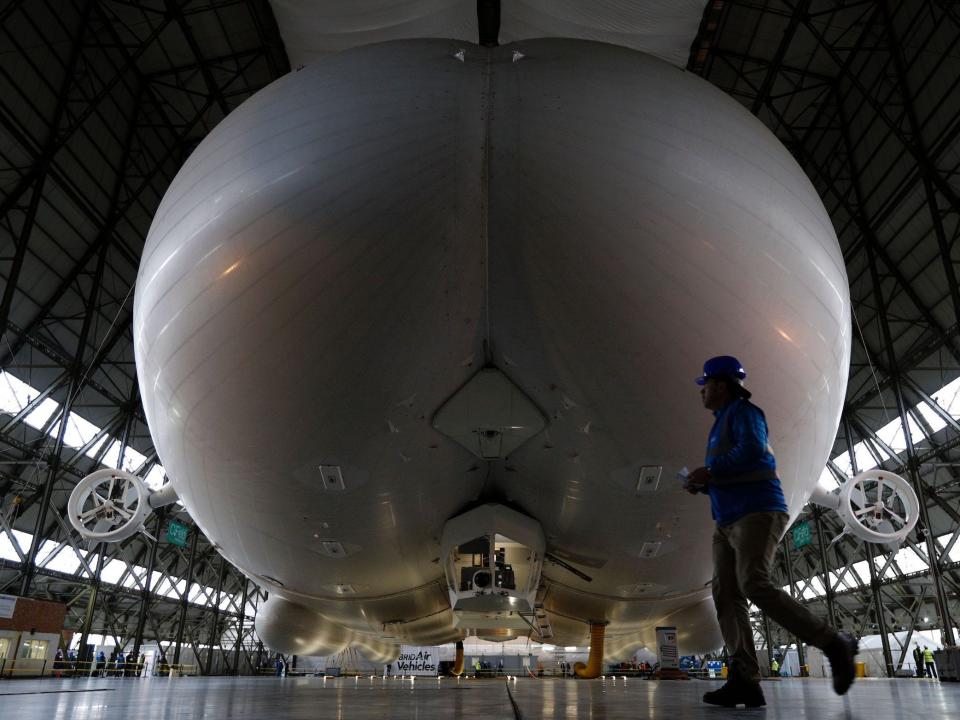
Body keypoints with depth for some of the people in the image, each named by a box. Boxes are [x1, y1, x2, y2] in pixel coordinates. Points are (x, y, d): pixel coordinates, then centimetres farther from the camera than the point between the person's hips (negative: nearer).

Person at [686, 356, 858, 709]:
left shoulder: (743, 411, -1)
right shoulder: (722, 423, 27)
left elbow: (750, 452, -19)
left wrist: (710, 471, -12)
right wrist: (703, 484, 12)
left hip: (756, 512, -10)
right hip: (728, 521, 10)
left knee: (754, 586, -23)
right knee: (726, 595, -4)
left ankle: (834, 644, -9)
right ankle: (745, 681, -11)